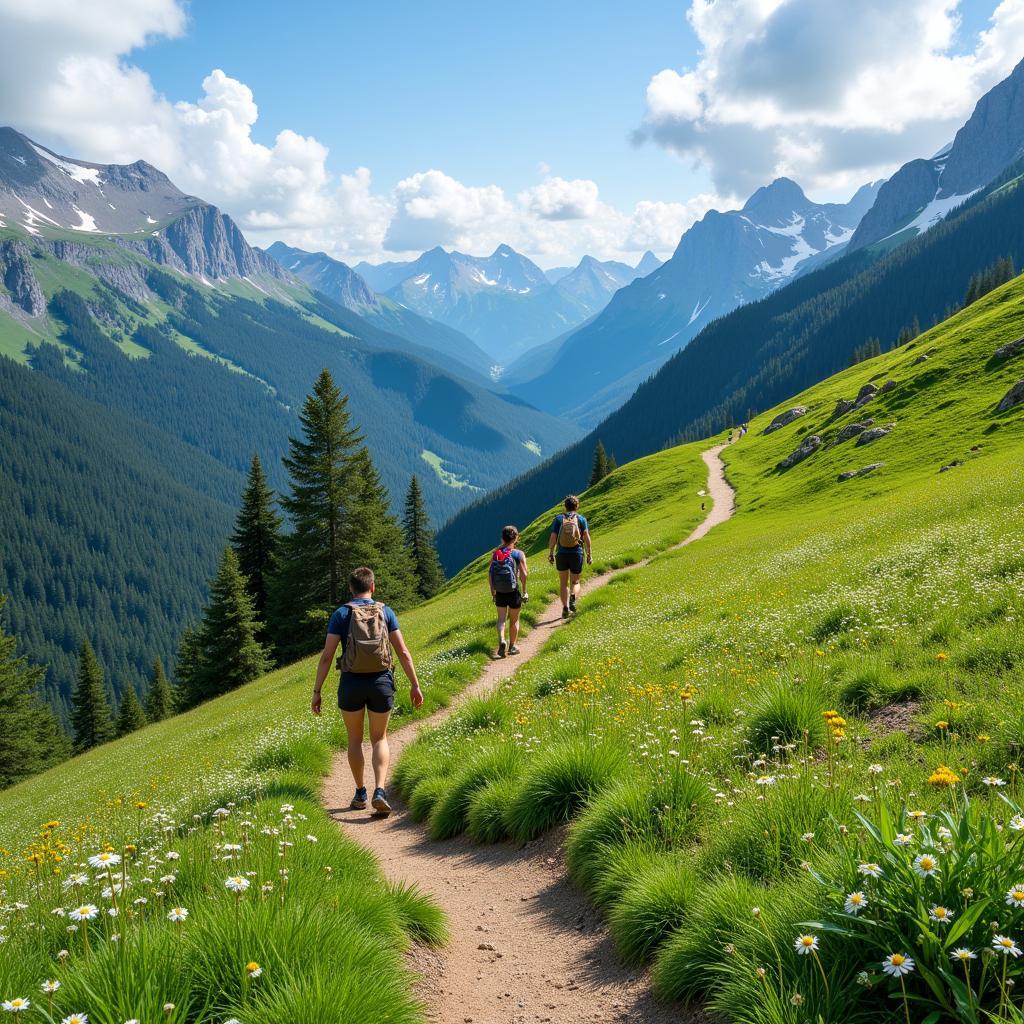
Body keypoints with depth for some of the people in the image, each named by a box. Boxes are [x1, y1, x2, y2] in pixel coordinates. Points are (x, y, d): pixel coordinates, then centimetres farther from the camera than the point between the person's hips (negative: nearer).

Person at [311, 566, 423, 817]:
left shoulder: (341, 614, -1)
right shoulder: (385, 612, 3)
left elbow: (326, 656, -7)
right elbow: (403, 651, 0)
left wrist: (317, 691, -2)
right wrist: (415, 685, 5)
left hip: (351, 683, -1)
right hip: (381, 682, 1)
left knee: (355, 739, 19)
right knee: (379, 739, 13)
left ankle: (360, 793, 24)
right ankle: (379, 792, -6)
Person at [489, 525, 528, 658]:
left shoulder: (495, 553, 0)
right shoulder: (519, 554, -9)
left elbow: (489, 573, -1)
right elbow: (524, 574, -16)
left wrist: (493, 592, 8)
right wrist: (524, 591, -5)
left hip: (500, 593, 2)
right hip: (514, 592, -2)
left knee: (501, 619, 8)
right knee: (514, 620, 14)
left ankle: (501, 641, -16)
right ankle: (512, 646, 23)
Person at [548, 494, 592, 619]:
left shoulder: (558, 518, 3)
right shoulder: (581, 519, 2)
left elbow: (553, 538, -3)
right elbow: (586, 537, -5)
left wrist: (550, 553, 7)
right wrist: (589, 554, 0)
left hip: (561, 554, 0)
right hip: (576, 554, 0)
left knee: (563, 583, 14)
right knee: (575, 582, 12)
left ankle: (565, 607, 4)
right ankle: (573, 598, -18)